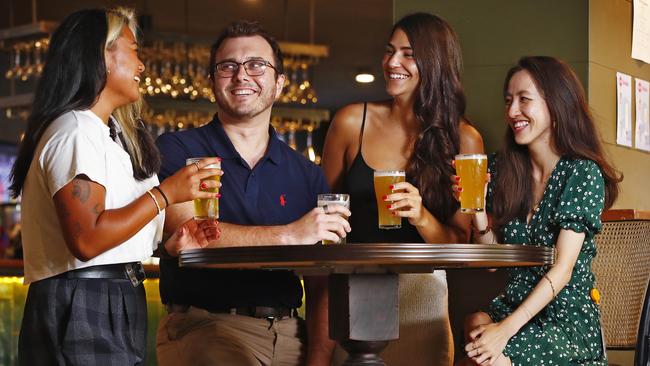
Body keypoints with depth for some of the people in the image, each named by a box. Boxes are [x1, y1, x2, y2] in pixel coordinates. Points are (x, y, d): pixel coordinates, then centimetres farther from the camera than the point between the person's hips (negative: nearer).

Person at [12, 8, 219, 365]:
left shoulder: (98, 134, 22)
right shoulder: (76, 131, -11)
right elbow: (86, 240, -23)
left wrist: (170, 244, 10)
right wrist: (166, 193, -14)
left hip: (113, 314, 10)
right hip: (83, 310, -10)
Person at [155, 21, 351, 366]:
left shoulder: (307, 175, 14)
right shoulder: (176, 150, 4)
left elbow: (321, 286, 8)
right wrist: (290, 235, -13)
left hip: (289, 335, 4)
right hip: (206, 328, -4)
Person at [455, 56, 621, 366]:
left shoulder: (582, 174, -8)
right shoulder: (503, 168, 7)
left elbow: (562, 270, -14)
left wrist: (505, 329, -23)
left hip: (568, 319, -4)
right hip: (514, 306, 4)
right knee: (475, 324, -30)